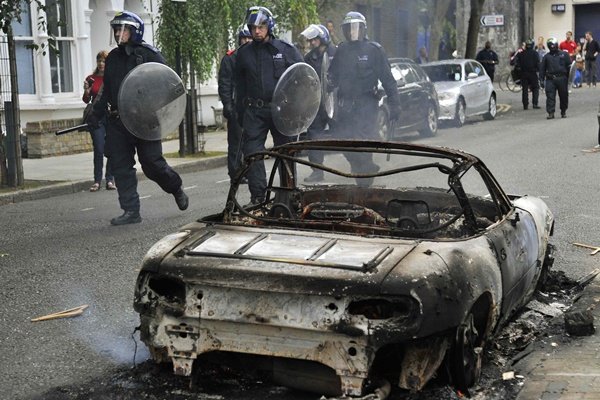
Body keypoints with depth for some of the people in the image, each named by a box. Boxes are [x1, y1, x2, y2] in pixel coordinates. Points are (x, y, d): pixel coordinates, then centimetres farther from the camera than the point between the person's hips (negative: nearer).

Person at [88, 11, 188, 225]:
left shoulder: (149, 54, -4)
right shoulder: (113, 58, 14)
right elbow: (107, 91, 21)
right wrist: (95, 115, 14)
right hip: (117, 122, 6)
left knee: (151, 162, -5)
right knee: (120, 166, 1)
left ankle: (176, 188, 24)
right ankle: (131, 211, 6)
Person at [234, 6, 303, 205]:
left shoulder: (287, 50, 0)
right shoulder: (244, 53, 8)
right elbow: (239, 86, 15)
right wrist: (240, 113, 11)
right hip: (254, 111, 2)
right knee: (251, 151, -8)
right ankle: (257, 196, -4)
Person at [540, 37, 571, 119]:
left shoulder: (564, 54, 7)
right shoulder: (546, 56, 11)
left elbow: (569, 66, 7)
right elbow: (542, 68, 10)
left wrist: (569, 77, 2)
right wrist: (541, 79, 2)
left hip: (562, 79, 0)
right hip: (550, 79, 0)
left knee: (563, 96, 7)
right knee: (550, 97, -8)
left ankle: (563, 112, 21)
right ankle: (551, 113, -7)